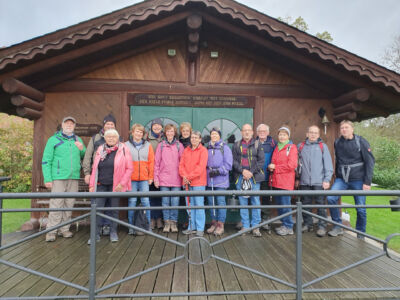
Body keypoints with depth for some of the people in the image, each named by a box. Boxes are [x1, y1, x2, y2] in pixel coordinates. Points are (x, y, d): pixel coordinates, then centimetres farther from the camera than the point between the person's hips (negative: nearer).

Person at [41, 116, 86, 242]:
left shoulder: (78, 140, 16)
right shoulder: (53, 140, 4)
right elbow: (46, 161, 0)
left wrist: (82, 149, -3)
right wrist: (47, 179, -8)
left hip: (74, 178, 4)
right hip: (58, 177, -4)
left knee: (69, 205, 8)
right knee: (56, 204, -6)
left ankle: (64, 229, 18)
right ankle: (51, 231, 3)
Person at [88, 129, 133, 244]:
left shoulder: (123, 149, -2)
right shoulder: (100, 149, 9)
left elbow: (129, 168, -5)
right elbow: (94, 168, 11)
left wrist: (122, 183, -11)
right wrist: (92, 185, 6)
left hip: (115, 185, -2)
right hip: (101, 185, 3)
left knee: (114, 209, 8)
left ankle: (113, 232, 23)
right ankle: (96, 234, 12)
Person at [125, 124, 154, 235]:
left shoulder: (148, 145, 8)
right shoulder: (126, 145, 5)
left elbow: (151, 162, 7)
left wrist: (151, 177, 2)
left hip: (144, 178, 1)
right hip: (131, 178, 0)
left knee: (145, 201, 0)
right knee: (132, 201, 4)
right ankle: (131, 226, 15)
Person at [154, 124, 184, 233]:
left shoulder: (179, 145, 5)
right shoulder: (161, 145, 7)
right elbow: (156, 162, 6)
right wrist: (156, 178, 1)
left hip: (176, 179, -1)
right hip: (164, 178, 1)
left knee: (175, 202, 2)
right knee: (165, 202, 6)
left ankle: (174, 222, 15)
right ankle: (167, 222, 17)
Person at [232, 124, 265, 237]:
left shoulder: (257, 144, 9)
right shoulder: (236, 145, 12)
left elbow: (261, 161, 1)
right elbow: (234, 161, 3)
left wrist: (251, 172, -10)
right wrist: (242, 171, -11)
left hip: (254, 177, -1)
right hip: (240, 177, 1)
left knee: (256, 201, -2)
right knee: (243, 202, 5)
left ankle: (255, 226, 9)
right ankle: (245, 226, 16)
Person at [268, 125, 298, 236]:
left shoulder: (292, 147, -3)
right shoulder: (276, 147, 17)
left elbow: (292, 165, -12)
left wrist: (275, 167, -9)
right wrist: (271, 167, -1)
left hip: (286, 181, -6)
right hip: (276, 181, 7)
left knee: (285, 204, -3)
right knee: (279, 204, 11)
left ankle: (288, 227, 9)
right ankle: (284, 224, 23)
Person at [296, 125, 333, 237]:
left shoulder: (323, 146, 6)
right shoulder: (301, 146, 12)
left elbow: (328, 164, 1)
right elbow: (297, 163, 14)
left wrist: (327, 179, -7)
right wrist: (297, 178, 12)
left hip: (319, 182, -2)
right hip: (304, 182, 3)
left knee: (320, 204, -1)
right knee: (306, 204, 9)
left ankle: (322, 226, 8)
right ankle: (307, 224, 21)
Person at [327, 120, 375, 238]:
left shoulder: (361, 142, -5)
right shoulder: (337, 142, 6)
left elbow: (370, 161, -7)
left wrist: (367, 182, -11)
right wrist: (337, 175, 12)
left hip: (358, 180, -3)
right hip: (341, 179, 3)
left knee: (361, 209, 4)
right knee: (330, 198, -17)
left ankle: (360, 235, 24)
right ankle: (338, 226, 1)